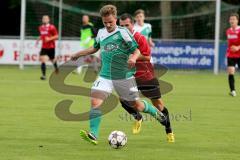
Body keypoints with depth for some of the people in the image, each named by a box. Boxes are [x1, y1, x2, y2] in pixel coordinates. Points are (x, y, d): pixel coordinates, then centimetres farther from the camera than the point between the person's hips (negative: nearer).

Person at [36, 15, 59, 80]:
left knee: (52, 60, 11)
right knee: (42, 60, -14)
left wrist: (49, 39, -23)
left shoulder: (51, 27, -11)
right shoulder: (41, 27, 7)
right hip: (44, 47, 4)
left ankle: (56, 67, 47)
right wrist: (38, 40, 5)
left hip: (51, 47, -4)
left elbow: (56, 36, -10)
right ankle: (43, 75, -15)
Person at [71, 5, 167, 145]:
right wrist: (79, 54, 31)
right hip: (105, 75, 4)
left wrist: (133, 58, -32)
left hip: (124, 76, -4)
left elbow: (136, 51, -10)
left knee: (136, 104, 9)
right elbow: (95, 48, 28)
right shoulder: (101, 33, 8)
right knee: (95, 101, -18)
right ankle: (93, 135, -21)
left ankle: (156, 112, 41)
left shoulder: (123, 32, -9)